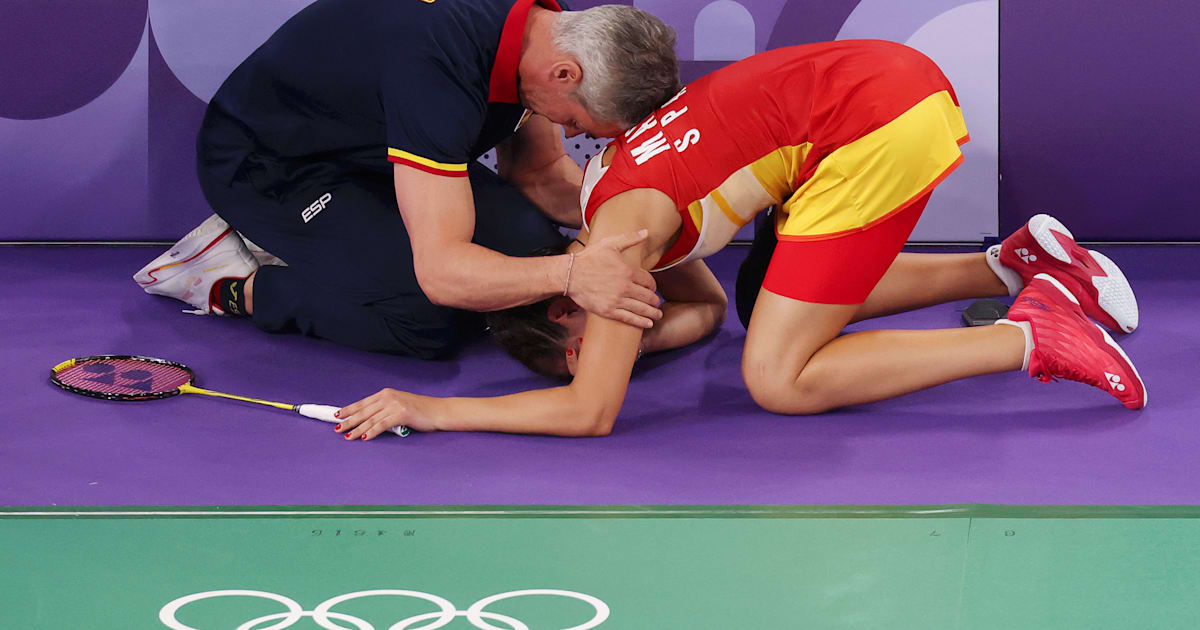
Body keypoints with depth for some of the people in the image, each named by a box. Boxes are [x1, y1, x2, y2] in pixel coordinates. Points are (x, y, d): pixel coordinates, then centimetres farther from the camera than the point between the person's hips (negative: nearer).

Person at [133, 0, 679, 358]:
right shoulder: (438, 68, -38)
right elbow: (440, 268, -41)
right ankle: (233, 282, -5)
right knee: (427, 318, -27)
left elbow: (540, 176, 5)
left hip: (362, 149, 9)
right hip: (262, 163, -9)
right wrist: (568, 275, -53)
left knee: (531, 242, -7)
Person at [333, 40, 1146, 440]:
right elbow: (703, 309, 32)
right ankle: (1019, 263, 20)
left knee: (779, 380, -3)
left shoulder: (621, 225, -8)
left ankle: (1034, 339, -6)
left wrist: (430, 411, -8)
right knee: (815, 298, 27)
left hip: (879, 125, -10)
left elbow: (589, 410, -10)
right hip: (900, 76, 10)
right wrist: (622, 340, 14)